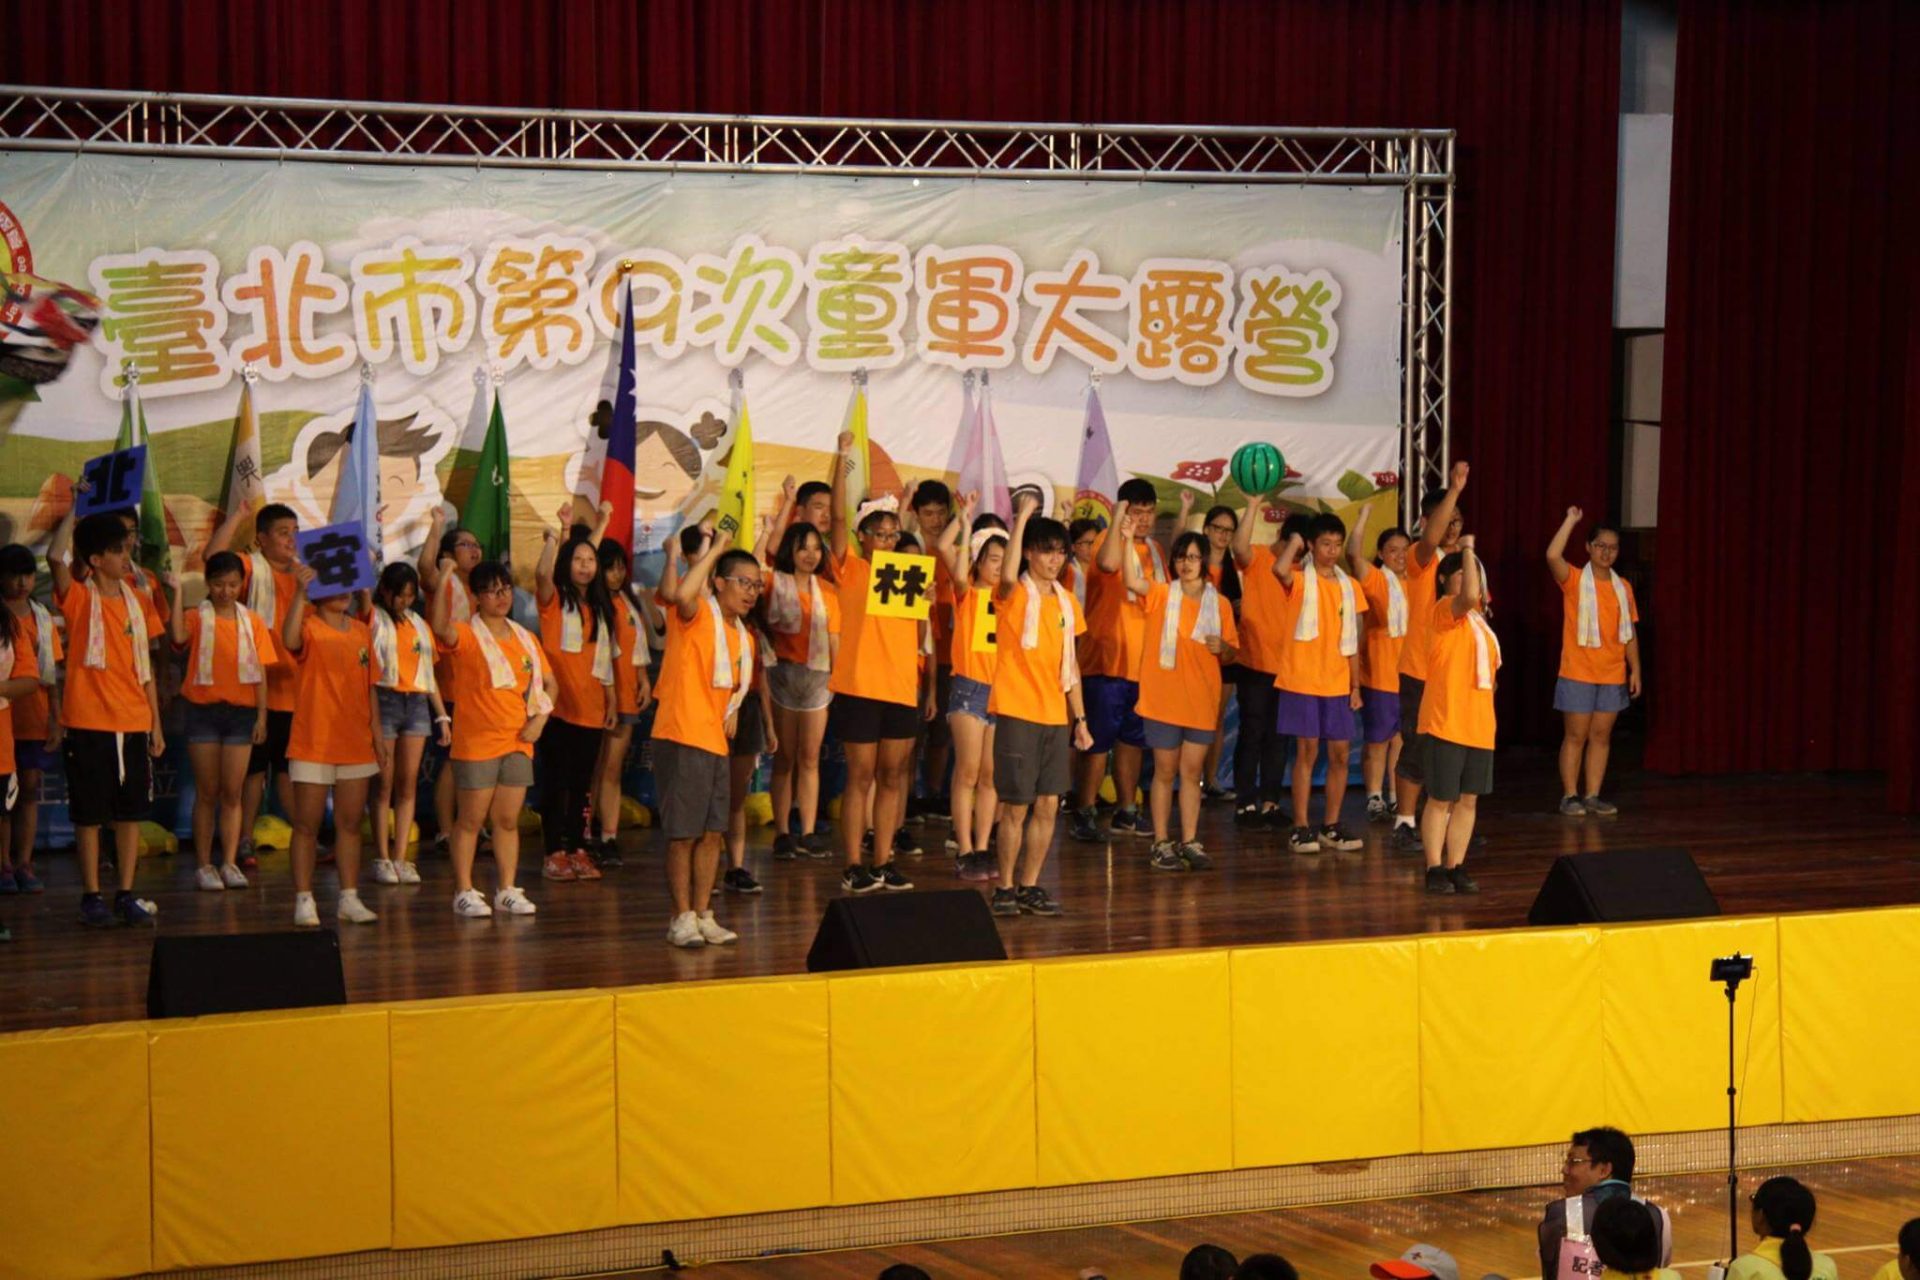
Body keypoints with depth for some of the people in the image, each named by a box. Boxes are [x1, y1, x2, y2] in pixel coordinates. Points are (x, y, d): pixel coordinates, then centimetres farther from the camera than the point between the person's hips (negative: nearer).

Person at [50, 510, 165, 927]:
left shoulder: (137, 601, 10)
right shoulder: (80, 599, -5)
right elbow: (55, 557, -26)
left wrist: (156, 722, 11)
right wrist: (76, 510, -14)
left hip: (134, 723, 5)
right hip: (90, 723, -5)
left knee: (131, 811, 7)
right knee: (89, 813, 2)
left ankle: (127, 895, 14)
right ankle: (92, 897, 8)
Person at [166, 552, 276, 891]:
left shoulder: (252, 621, 7)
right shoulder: (196, 618, 0)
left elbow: (260, 672, 6)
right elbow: (178, 637, -23)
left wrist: (262, 715, -1)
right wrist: (177, 593, -21)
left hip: (241, 711, 1)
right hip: (203, 710, -1)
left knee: (233, 792, 3)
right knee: (207, 792, 3)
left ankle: (229, 863, 7)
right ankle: (203, 865, 7)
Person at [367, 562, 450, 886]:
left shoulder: (420, 625, 17)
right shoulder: (373, 619, 5)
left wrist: (442, 716, 16)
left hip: (417, 704, 4)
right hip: (384, 700, -4)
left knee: (408, 782, 1)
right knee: (384, 783, -3)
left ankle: (401, 858, 3)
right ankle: (382, 859, 1)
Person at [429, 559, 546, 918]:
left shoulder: (525, 639, 13)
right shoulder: (466, 636, -5)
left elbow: (548, 682, 20)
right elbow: (441, 627, -29)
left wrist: (540, 717, 4)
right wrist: (443, 580, -35)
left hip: (518, 743, 5)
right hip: (476, 743, -5)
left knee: (508, 820, 8)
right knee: (470, 820, 0)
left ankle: (507, 891, 14)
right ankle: (464, 892, 5)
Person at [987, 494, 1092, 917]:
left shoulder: (1065, 601, 13)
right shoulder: (1015, 595, -5)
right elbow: (1008, 574, -31)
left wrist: (1080, 718, 14)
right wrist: (1022, 517, -30)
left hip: (1056, 717, 6)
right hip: (1018, 713, -6)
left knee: (1048, 806, 5)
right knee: (1016, 806, -4)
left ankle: (1030, 887, 14)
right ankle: (1005, 888, 6)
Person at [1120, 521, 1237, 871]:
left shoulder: (1219, 603, 7)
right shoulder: (1162, 595, -1)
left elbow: (1231, 654, 12)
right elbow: (1132, 581, -20)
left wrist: (1222, 647, -11)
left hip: (1201, 699, 2)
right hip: (1163, 697, -2)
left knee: (1192, 771, 7)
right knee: (1165, 771, 3)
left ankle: (1190, 842, 13)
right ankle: (1161, 844, 9)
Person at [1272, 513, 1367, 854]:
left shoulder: (1348, 586, 10)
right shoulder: (1300, 579, -4)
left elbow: (1351, 640, 13)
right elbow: (1279, 570, -30)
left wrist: (1355, 685, 9)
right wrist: (1294, 542, -12)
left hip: (1337, 682, 5)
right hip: (1302, 680, -5)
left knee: (1340, 752, 4)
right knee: (1307, 750, -3)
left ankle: (1332, 826, 14)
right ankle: (1300, 827, 2)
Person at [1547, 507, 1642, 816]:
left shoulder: (1623, 587, 9)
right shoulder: (1575, 581, -5)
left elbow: (1630, 632, 12)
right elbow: (1553, 555, -24)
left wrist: (1635, 669, 6)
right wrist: (1571, 521, -20)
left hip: (1613, 676, 4)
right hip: (1578, 674, -4)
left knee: (1601, 736, 7)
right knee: (1575, 736, 0)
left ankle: (1592, 796, 13)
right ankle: (1570, 796, 6)